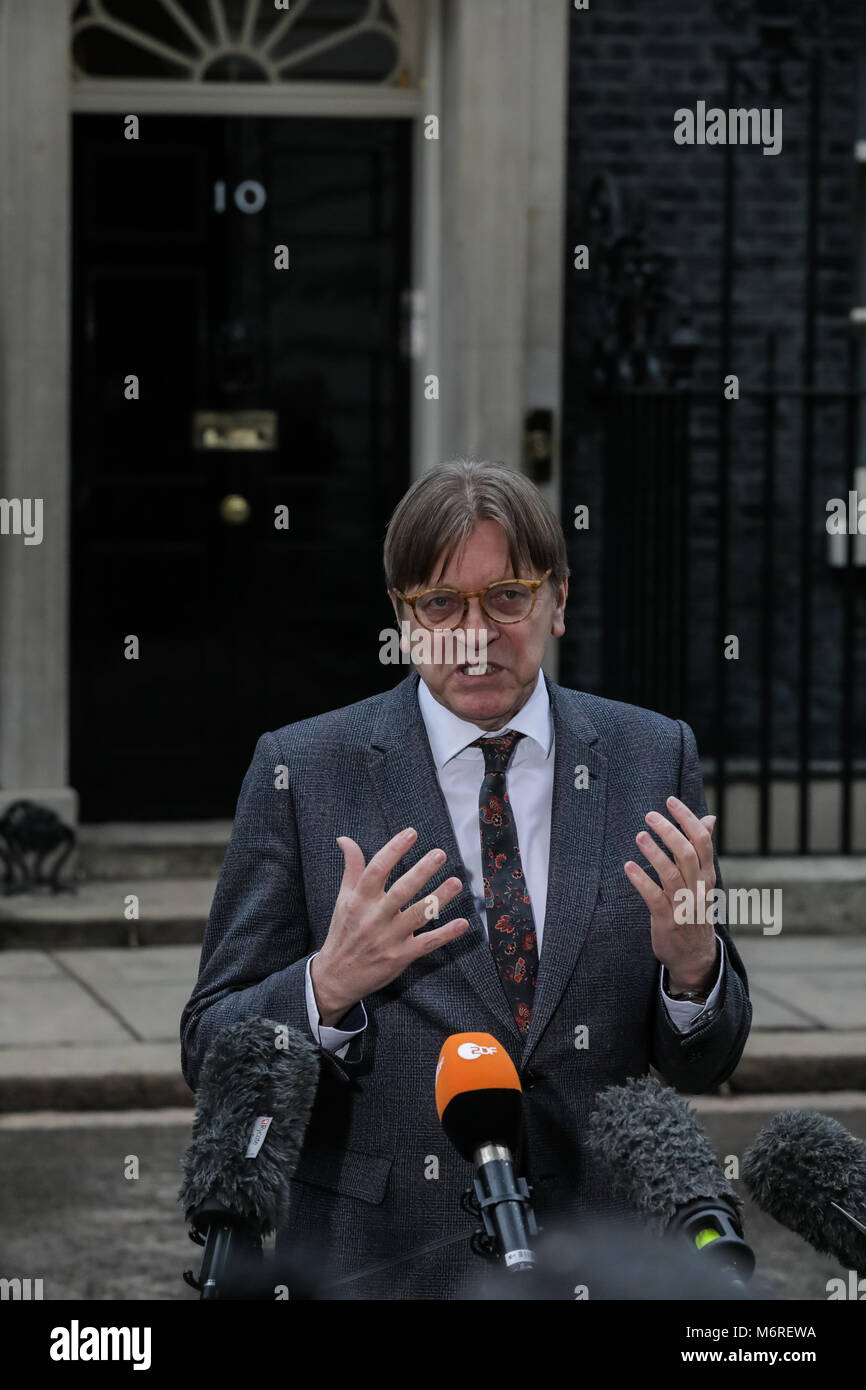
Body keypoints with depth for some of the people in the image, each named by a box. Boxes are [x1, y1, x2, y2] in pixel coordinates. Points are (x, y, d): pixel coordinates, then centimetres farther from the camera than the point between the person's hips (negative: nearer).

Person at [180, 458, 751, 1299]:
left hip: (597, 1260, 2)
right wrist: (328, 987, -24)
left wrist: (692, 964, -17)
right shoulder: (301, 771, -5)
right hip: (372, 1259, -2)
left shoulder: (652, 757, 1)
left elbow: (703, 1068, 4)